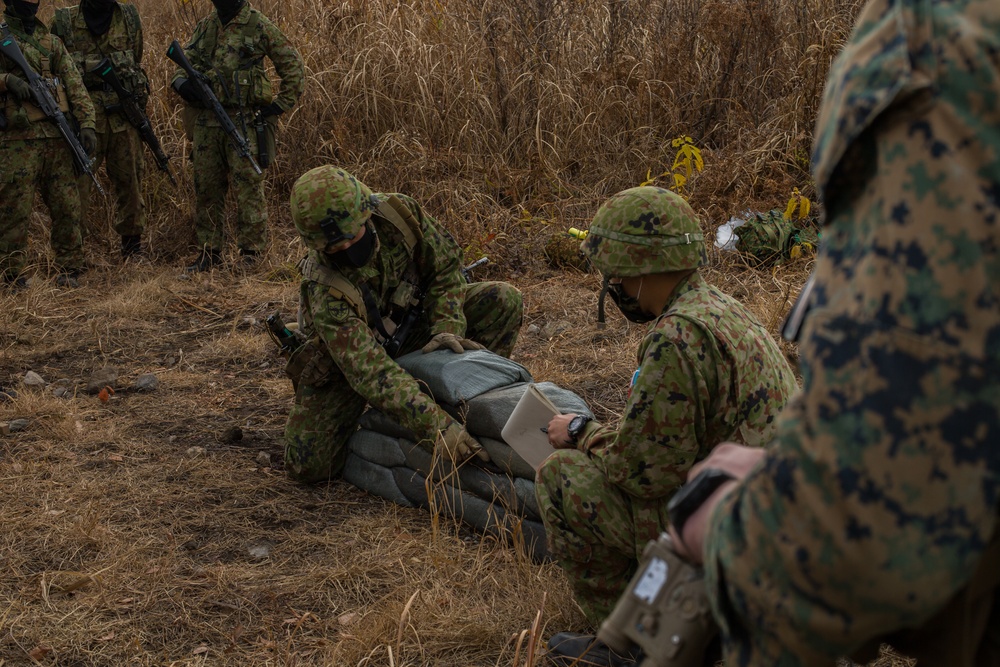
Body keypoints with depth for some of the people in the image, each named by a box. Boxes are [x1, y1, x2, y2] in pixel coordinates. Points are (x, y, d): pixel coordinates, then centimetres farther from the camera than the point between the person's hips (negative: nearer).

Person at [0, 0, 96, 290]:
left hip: (57, 137, 4)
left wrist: (87, 123, -3)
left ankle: (68, 271, 13)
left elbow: (75, 85, 9)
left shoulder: (52, 42, 16)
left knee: (67, 208, 4)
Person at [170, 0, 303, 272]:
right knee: (206, 188, 9)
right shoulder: (205, 26, 12)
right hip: (206, 122, 5)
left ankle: (252, 253, 3)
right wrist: (182, 82, -7)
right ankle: (209, 252, 18)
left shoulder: (259, 26, -4)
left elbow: (293, 66, 0)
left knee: (248, 187, -4)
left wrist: (279, 105, -4)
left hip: (243, 122, -5)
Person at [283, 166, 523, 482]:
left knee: (504, 301, -17)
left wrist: (447, 328, -24)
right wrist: (437, 427, -55)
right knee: (307, 464, -18)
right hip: (348, 355, -3)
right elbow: (371, 371, -45)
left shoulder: (399, 212, -26)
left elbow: (447, 265, -9)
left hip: (412, 322, 4)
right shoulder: (326, 293, -38)